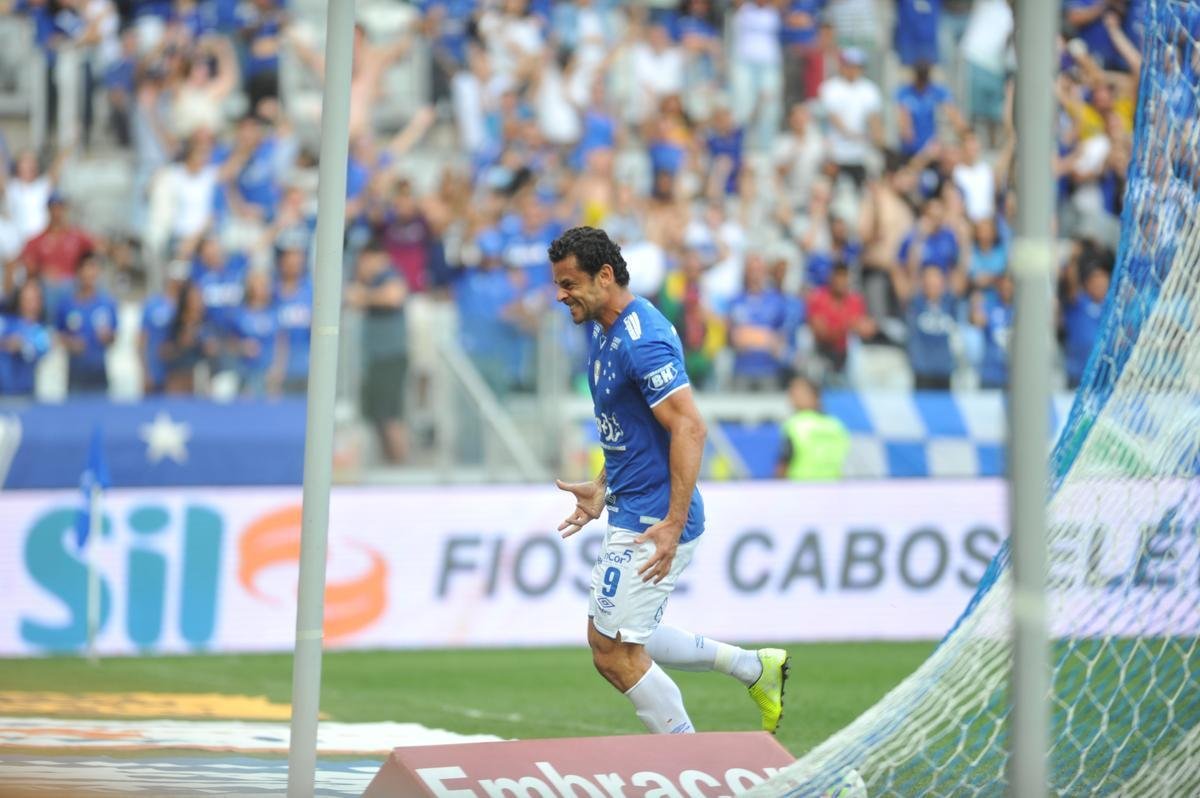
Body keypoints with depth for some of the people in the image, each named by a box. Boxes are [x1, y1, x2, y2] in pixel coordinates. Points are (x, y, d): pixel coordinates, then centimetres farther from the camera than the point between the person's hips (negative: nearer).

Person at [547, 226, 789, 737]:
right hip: (630, 516, 10)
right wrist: (602, 490, 18)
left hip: (653, 525, -10)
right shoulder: (605, 330, 11)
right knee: (616, 644, 17)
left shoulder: (642, 340, -21)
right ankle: (754, 667, 25)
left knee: (615, 653, -6)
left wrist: (674, 525, -29)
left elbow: (689, 429, -27)